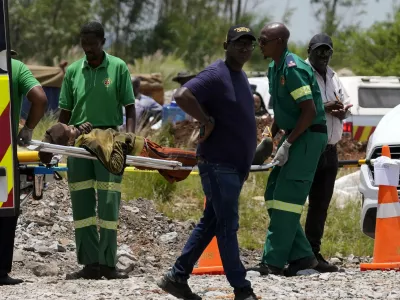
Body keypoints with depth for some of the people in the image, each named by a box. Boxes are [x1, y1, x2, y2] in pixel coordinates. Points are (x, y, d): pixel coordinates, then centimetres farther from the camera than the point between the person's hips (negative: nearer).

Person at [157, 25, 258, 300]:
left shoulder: (241, 76, 15)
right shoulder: (216, 75, -14)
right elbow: (182, 96, -30)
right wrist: (207, 121, -22)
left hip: (235, 166, 10)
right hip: (218, 164, -9)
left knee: (211, 223, 13)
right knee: (228, 225, -4)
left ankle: (177, 277, 19)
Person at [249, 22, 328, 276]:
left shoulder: (293, 69, -19)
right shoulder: (275, 69, 12)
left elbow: (309, 111, -23)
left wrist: (287, 144, -21)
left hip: (309, 136, -10)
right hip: (295, 135, 10)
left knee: (286, 198, -11)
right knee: (273, 196, 8)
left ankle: (273, 262, -9)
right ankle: (302, 256, 10)